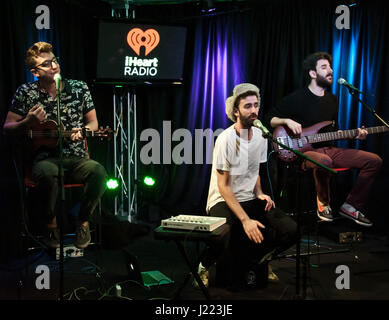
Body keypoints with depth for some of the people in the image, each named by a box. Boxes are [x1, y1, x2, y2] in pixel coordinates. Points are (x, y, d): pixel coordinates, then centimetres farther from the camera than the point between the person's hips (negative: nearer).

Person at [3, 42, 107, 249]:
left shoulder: (79, 88, 8)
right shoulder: (26, 93, 4)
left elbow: (93, 122, 14)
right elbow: (7, 128, 8)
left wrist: (83, 130, -10)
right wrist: (28, 123, -13)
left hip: (77, 159, 2)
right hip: (45, 159, -1)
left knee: (98, 171, -32)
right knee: (47, 174, -38)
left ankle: (82, 221, -6)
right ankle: (50, 224, -9)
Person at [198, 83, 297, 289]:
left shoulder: (260, 136, 6)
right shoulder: (226, 139, -16)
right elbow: (223, 187, -16)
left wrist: (259, 193, -2)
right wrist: (245, 220, -24)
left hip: (250, 200, 6)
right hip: (224, 202, -6)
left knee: (291, 230, -15)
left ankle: (258, 260, 11)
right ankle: (208, 264, 3)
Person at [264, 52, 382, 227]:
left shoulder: (332, 100, 16)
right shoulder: (296, 98, -4)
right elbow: (269, 118, 0)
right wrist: (287, 121, -18)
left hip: (328, 149, 7)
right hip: (304, 151, -7)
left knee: (374, 160, -7)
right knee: (324, 161, -43)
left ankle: (351, 206, 1)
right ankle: (323, 203, -14)